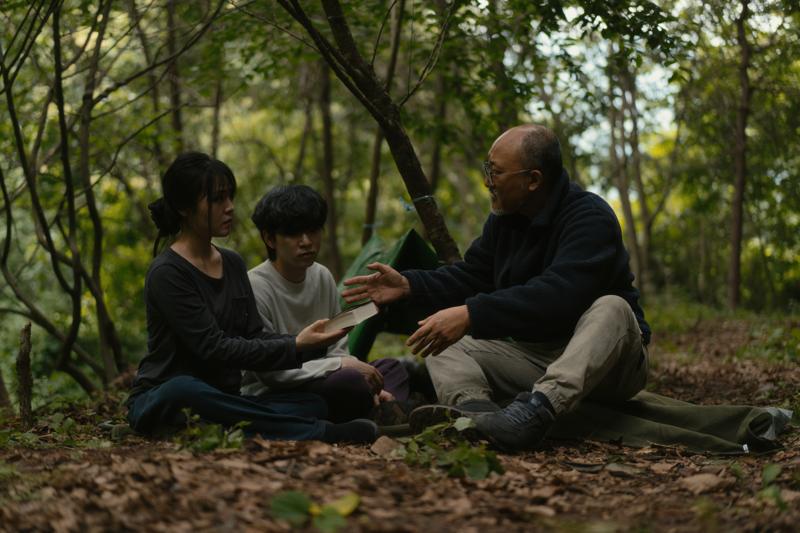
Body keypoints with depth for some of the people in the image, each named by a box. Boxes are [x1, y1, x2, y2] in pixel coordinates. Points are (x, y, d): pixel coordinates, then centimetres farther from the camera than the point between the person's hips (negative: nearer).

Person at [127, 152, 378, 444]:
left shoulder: (233, 264, 11)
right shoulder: (167, 273, -13)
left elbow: (253, 336, 4)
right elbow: (213, 348, -20)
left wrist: (302, 341, -15)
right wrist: (295, 348, -23)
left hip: (220, 400, 6)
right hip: (162, 402, -6)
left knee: (312, 404, -14)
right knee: (185, 390, -42)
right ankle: (318, 434, -36)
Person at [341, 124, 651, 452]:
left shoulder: (590, 218, -20)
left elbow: (555, 294, -35)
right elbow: (472, 275, 12)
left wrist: (471, 315, -40)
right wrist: (408, 285, -3)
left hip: (604, 361, -6)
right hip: (531, 353, 7)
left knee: (612, 309, -37)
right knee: (443, 344, -7)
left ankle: (539, 407, -56)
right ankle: (473, 409, -40)